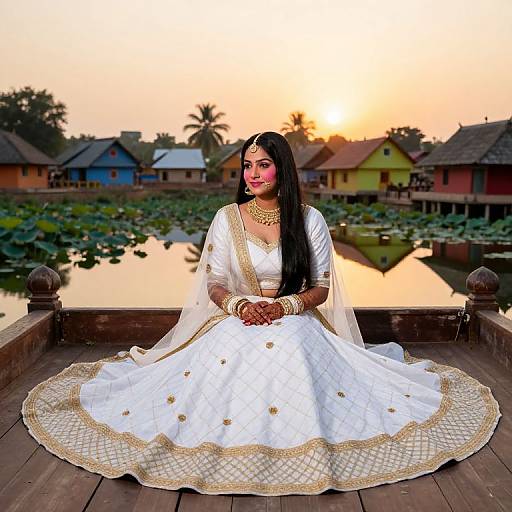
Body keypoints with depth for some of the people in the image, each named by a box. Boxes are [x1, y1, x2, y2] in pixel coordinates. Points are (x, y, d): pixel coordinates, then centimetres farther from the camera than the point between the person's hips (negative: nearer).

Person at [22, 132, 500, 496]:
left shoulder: (310, 219, -2)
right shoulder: (227, 218, 0)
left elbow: (321, 288, 1)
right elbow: (213, 284, 3)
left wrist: (283, 305, -18)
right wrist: (240, 305, -19)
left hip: (296, 330, -1)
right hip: (237, 329, 1)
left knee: (302, 399, -16)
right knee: (216, 397, -12)